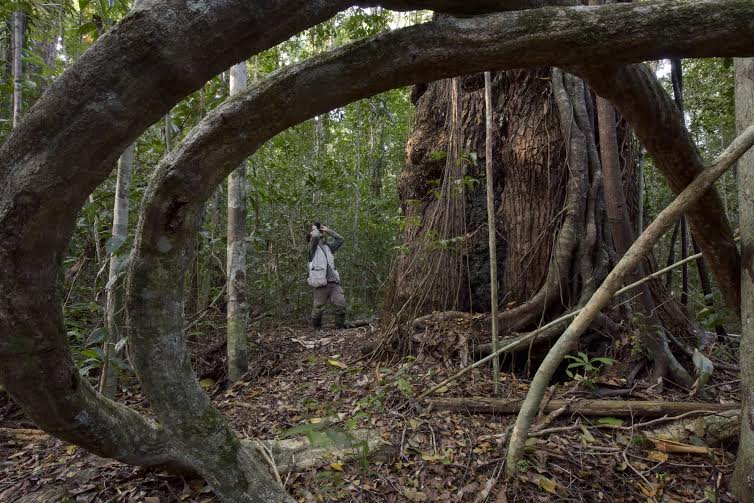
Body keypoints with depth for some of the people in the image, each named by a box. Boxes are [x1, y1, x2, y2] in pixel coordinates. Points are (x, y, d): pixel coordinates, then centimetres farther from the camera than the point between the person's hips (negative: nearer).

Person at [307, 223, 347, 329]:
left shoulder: (327, 246, 23)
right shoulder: (313, 247, 4)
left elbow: (340, 239, 24)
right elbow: (315, 236, -15)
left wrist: (328, 230, 18)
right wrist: (314, 228, 6)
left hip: (334, 282, 5)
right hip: (321, 284, -5)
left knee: (341, 304, -6)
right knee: (318, 308, 1)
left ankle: (340, 327, 5)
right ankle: (316, 328, 18)